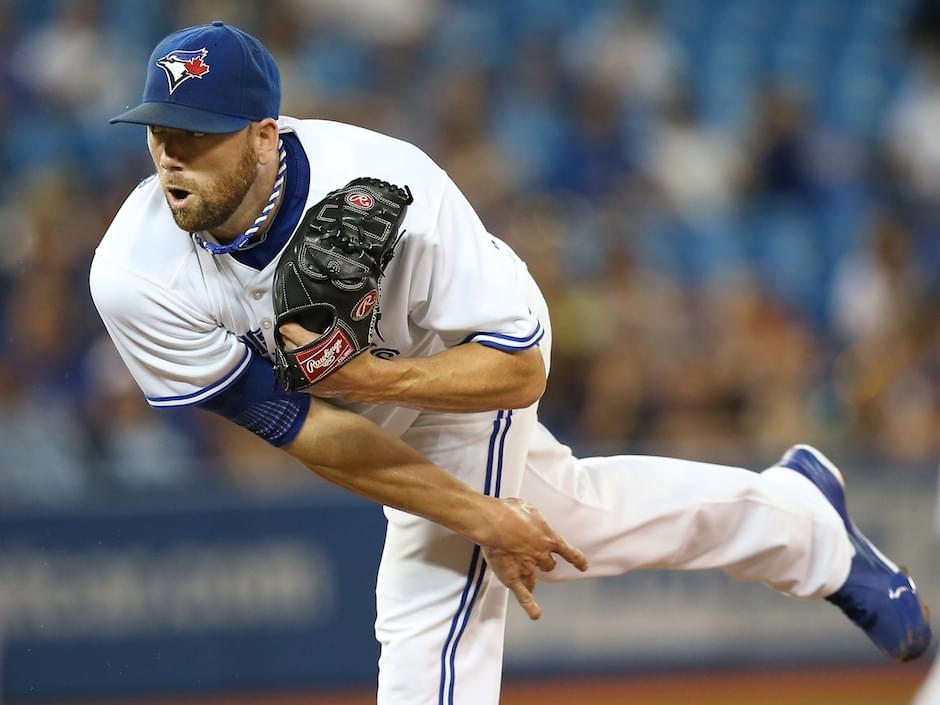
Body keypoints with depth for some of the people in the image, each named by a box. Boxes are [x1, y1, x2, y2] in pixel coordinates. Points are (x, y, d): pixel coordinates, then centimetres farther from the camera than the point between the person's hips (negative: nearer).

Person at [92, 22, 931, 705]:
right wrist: (476, 517, -26)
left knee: (432, 601, -16)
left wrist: (369, 377, -49)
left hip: (470, 349, -4)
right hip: (357, 393, 4)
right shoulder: (134, 276, -33)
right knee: (558, 517, 24)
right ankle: (796, 512, 50)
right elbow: (298, 427, -27)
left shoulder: (389, 192, -41)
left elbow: (519, 369, -32)